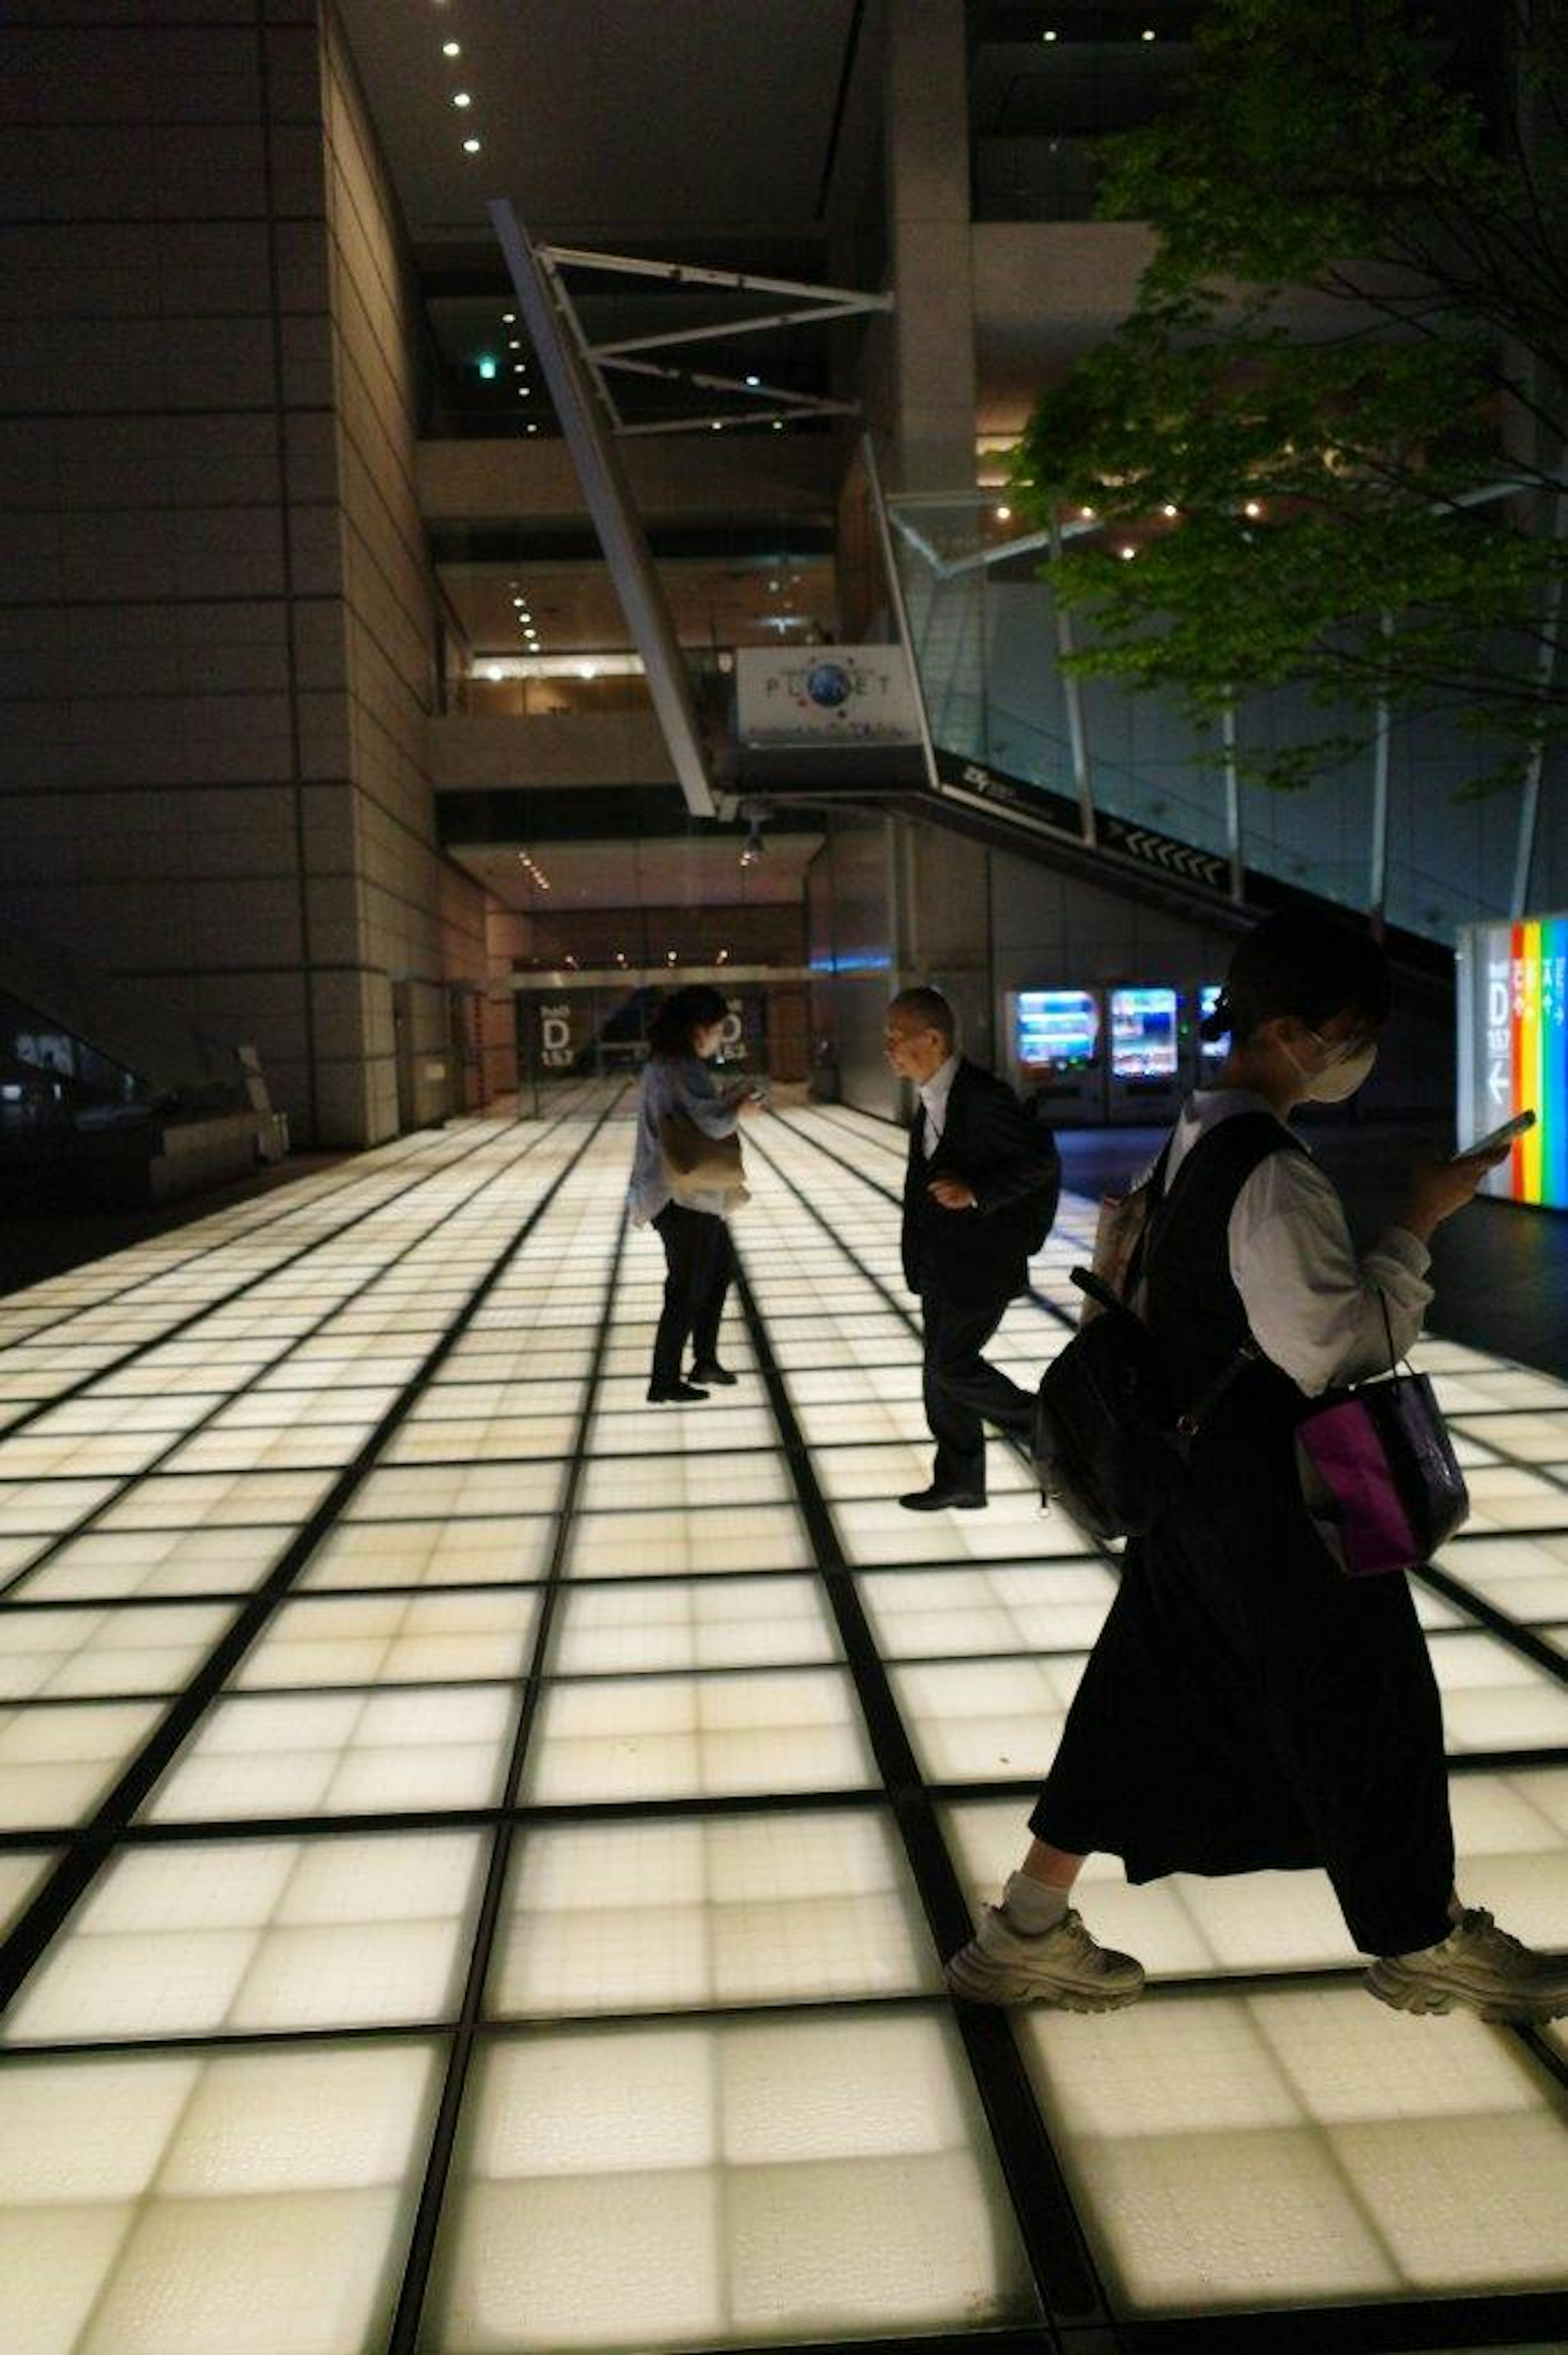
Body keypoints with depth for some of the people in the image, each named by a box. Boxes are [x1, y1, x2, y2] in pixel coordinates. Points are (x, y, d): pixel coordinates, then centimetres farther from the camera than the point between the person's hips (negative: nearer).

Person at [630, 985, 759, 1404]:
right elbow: (709, 1124, -28)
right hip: (685, 1197, -10)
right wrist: (738, 1110, -10)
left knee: (721, 1265, 23)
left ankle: (705, 1364, 30)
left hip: (674, 1192, 10)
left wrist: (727, 1098, 7)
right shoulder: (685, 1070, -20)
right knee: (687, 1290, 2)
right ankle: (664, 1385, 14)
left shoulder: (659, 1065, 10)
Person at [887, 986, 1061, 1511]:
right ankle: (958, 1480, 24)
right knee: (941, 1370, 12)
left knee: (953, 1366, -7)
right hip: (942, 1266, 9)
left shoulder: (983, 1095, -21)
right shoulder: (932, 1099, 7)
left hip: (982, 1264, -9)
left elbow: (1042, 1160, -19)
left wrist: (977, 1192, -28)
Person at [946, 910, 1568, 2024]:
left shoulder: (1203, 1136, 7)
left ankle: (1026, 1932, 25)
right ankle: (1424, 1946, 33)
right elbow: (1339, 1348, -25)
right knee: (1367, 1704, 10)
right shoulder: (1272, 1176, -25)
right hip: (1272, 1503, -9)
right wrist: (1420, 1224, -19)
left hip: (1194, 1478, 9)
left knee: (1154, 1693, 16)